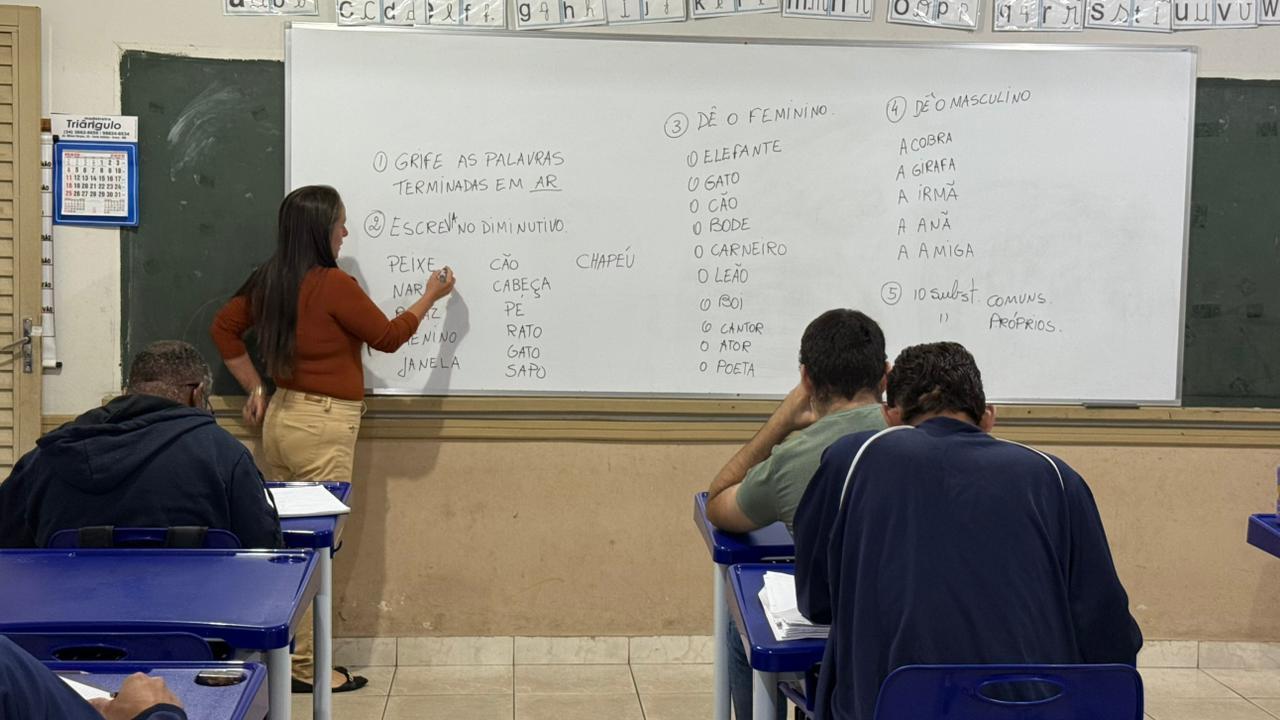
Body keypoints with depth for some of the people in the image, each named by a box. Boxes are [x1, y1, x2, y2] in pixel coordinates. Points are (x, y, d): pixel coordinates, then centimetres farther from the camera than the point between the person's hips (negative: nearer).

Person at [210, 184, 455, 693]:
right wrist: (430, 297, 8)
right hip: (323, 426, -8)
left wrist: (254, 389, 20)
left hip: (280, 418, 8)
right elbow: (388, 336, -6)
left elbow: (223, 328, 18)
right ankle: (305, 667, 5)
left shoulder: (268, 281, 6)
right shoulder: (333, 285, -16)